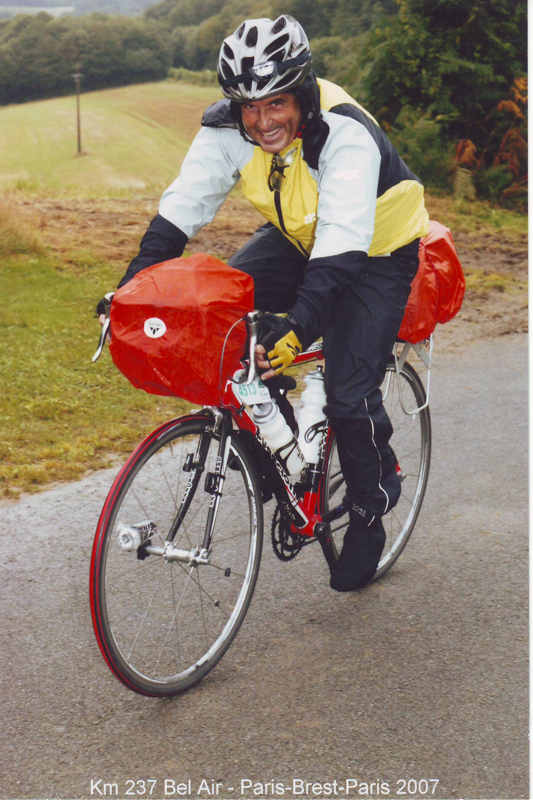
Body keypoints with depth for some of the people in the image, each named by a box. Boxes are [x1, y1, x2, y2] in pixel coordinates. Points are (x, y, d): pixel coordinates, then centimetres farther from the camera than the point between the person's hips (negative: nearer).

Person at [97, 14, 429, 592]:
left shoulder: (346, 134, -35)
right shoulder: (228, 128, -19)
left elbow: (342, 245, -44)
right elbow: (182, 206, -19)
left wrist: (300, 326, -57)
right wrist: (132, 287, -31)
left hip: (376, 253, -5)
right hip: (296, 239, 6)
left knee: (348, 394, -17)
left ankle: (370, 513, 10)